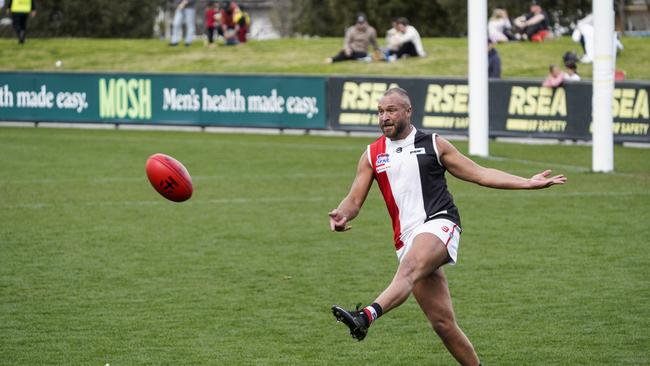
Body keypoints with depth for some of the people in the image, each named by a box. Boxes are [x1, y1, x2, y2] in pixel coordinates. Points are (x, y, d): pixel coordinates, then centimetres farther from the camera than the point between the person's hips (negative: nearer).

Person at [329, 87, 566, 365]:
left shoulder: (433, 144, 10)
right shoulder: (372, 155, 15)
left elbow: (480, 174, 13)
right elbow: (354, 200, 13)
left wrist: (528, 183, 6)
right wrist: (342, 215, -12)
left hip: (439, 223, -4)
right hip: (406, 237, 4)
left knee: (410, 268, -36)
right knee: (442, 322, -2)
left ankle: (366, 316, -58)